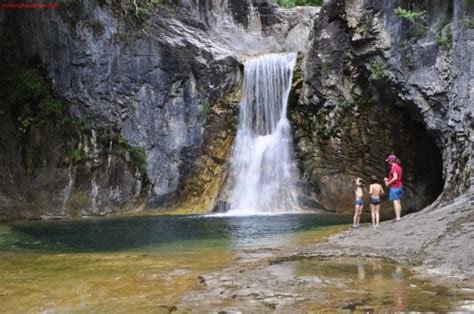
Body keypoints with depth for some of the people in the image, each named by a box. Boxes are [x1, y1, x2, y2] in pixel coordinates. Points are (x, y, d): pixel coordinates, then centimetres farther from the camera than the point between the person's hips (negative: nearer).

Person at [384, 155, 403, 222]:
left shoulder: (393, 167, -14)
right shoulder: (399, 167, 13)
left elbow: (395, 178, -24)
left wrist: (388, 183, -12)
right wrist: (388, 179, 16)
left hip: (394, 187, -9)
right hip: (399, 186, 9)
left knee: (395, 202, -10)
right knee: (398, 202, 9)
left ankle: (397, 218, -13)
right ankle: (398, 217, 11)